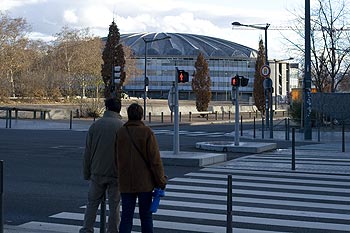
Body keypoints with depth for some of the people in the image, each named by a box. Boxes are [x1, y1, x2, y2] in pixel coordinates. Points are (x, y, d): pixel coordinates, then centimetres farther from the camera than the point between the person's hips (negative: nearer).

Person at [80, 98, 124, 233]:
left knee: (92, 203, 13)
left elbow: (87, 152, 4)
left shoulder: (95, 125, 1)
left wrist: (86, 173, 12)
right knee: (114, 206, 6)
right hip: (116, 174, -2)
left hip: (97, 173, 2)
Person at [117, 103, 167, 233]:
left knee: (126, 217, 6)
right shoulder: (147, 132, -10)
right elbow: (155, 159, -10)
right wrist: (161, 181, -3)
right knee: (146, 216, 9)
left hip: (126, 183, 2)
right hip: (145, 183, -2)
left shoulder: (120, 133, -1)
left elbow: (116, 159, 4)